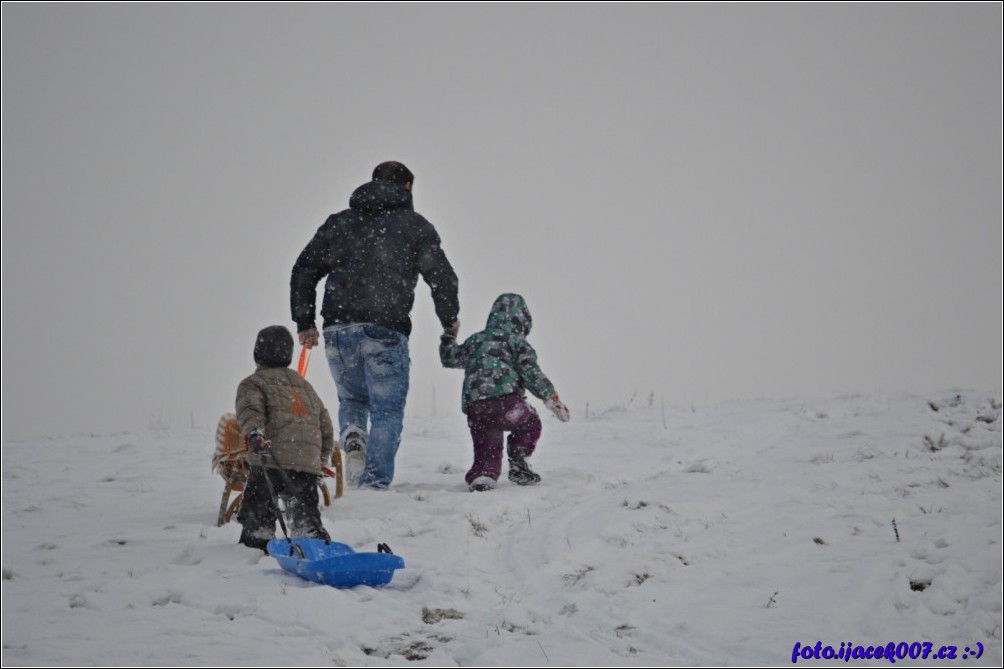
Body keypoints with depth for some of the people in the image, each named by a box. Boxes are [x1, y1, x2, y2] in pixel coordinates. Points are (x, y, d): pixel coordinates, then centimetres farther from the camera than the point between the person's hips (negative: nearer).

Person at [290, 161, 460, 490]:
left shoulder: (339, 222, 17)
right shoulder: (414, 226, 6)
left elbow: (304, 271, 15)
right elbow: (442, 276, 4)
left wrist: (304, 322, 20)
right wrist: (449, 319, 20)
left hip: (338, 330, 3)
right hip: (385, 331, -3)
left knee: (351, 398, 24)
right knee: (387, 411, 3)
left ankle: (352, 439, -5)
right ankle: (375, 482, -9)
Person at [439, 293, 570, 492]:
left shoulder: (475, 341, 27)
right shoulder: (516, 342, 11)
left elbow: (449, 357, 39)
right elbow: (531, 372, -1)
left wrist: (448, 336, 58)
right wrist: (551, 398, -4)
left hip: (474, 409, 4)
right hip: (505, 400, -4)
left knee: (486, 451, 12)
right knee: (530, 423, 22)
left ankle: (480, 479, -14)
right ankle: (518, 464, 8)